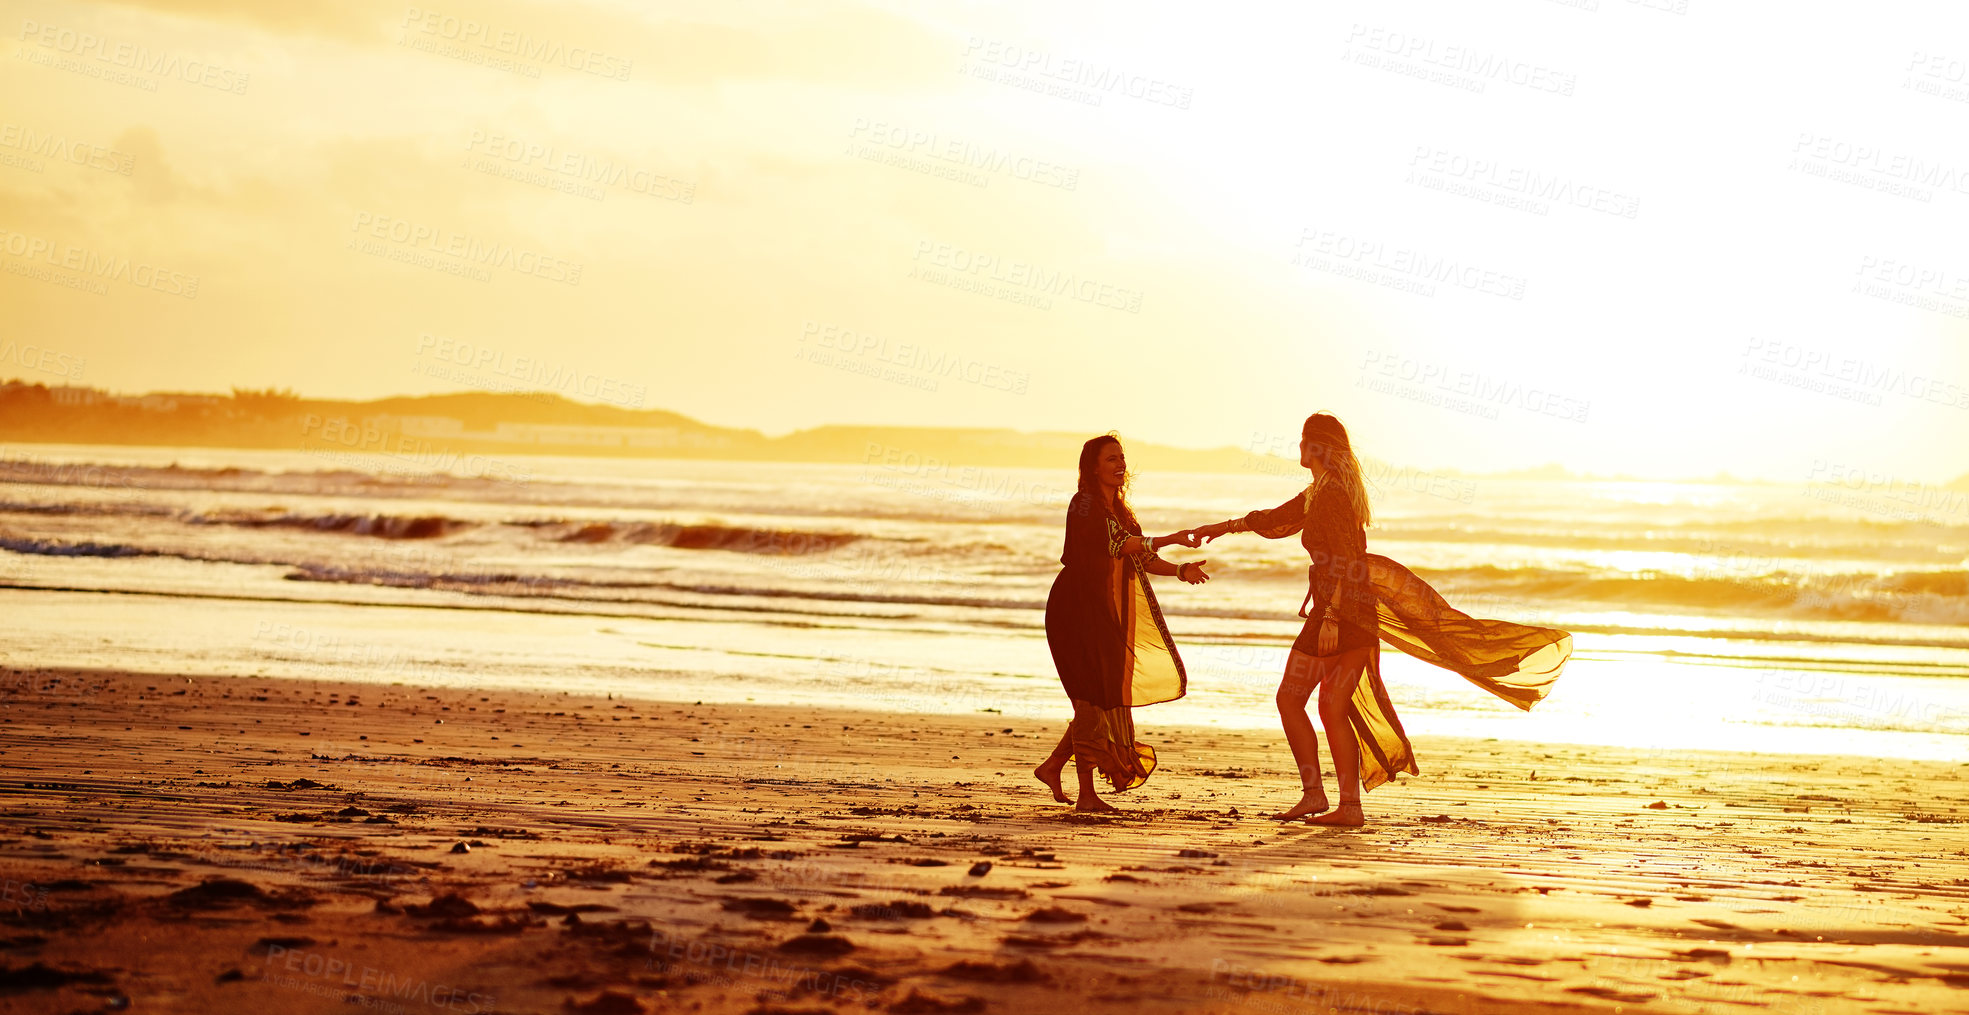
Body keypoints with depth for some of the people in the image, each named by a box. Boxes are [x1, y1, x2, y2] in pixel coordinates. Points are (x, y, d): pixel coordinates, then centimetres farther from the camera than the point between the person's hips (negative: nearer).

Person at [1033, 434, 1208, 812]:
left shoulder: (1119, 510, 16)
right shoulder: (1085, 503, -11)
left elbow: (1143, 558, 13)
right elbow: (1114, 546, -24)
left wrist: (1181, 570, -4)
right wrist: (1170, 539, -24)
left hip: (1108, 616, 9)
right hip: (1077, 610, -9)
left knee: (1108, 696, 10)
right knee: (1093, 698, -8)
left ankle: (1052, 766, 21)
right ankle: (1086, 793, -5)